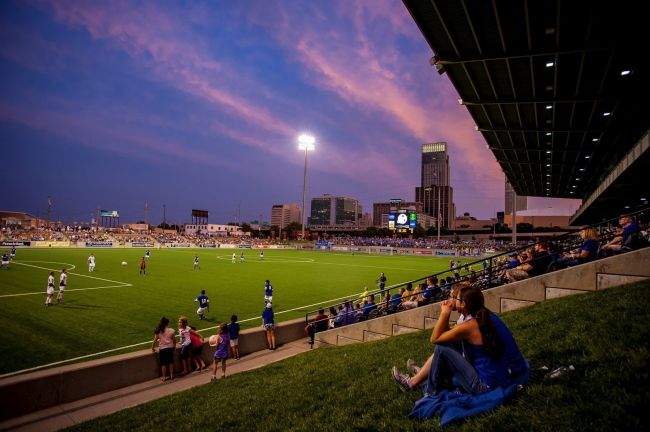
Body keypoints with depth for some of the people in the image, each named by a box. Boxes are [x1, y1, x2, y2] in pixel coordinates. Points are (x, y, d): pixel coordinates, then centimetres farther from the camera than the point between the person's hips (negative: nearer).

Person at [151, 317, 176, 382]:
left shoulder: (158, 331, -7)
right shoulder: (171, 330, -8)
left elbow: (155, 341, -6)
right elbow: (174, 340, -3)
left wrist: (153, 348, 9)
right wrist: (174, 346, 13)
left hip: (162, 348, -1)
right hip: (170, 347, 1)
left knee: (163, 363, 12)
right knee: (171, 362, 17)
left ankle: (164, 377, 21)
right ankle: (171, 376, 24)